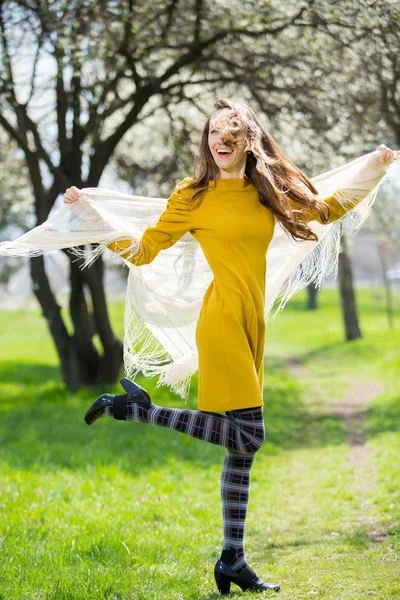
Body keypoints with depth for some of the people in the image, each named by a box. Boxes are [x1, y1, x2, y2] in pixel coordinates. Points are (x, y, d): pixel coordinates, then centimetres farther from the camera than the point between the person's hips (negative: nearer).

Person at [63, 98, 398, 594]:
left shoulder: (268, 191, 12)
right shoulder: (193, 196, -2)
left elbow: (325, 209, 27)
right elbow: (143, 251, 4)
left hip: (251, 322, 6)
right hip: (224, 319, -6)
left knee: (243, 445, 7)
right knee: (247, 435, -15)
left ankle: (232, 562, 13)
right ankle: (136, 407, -2)